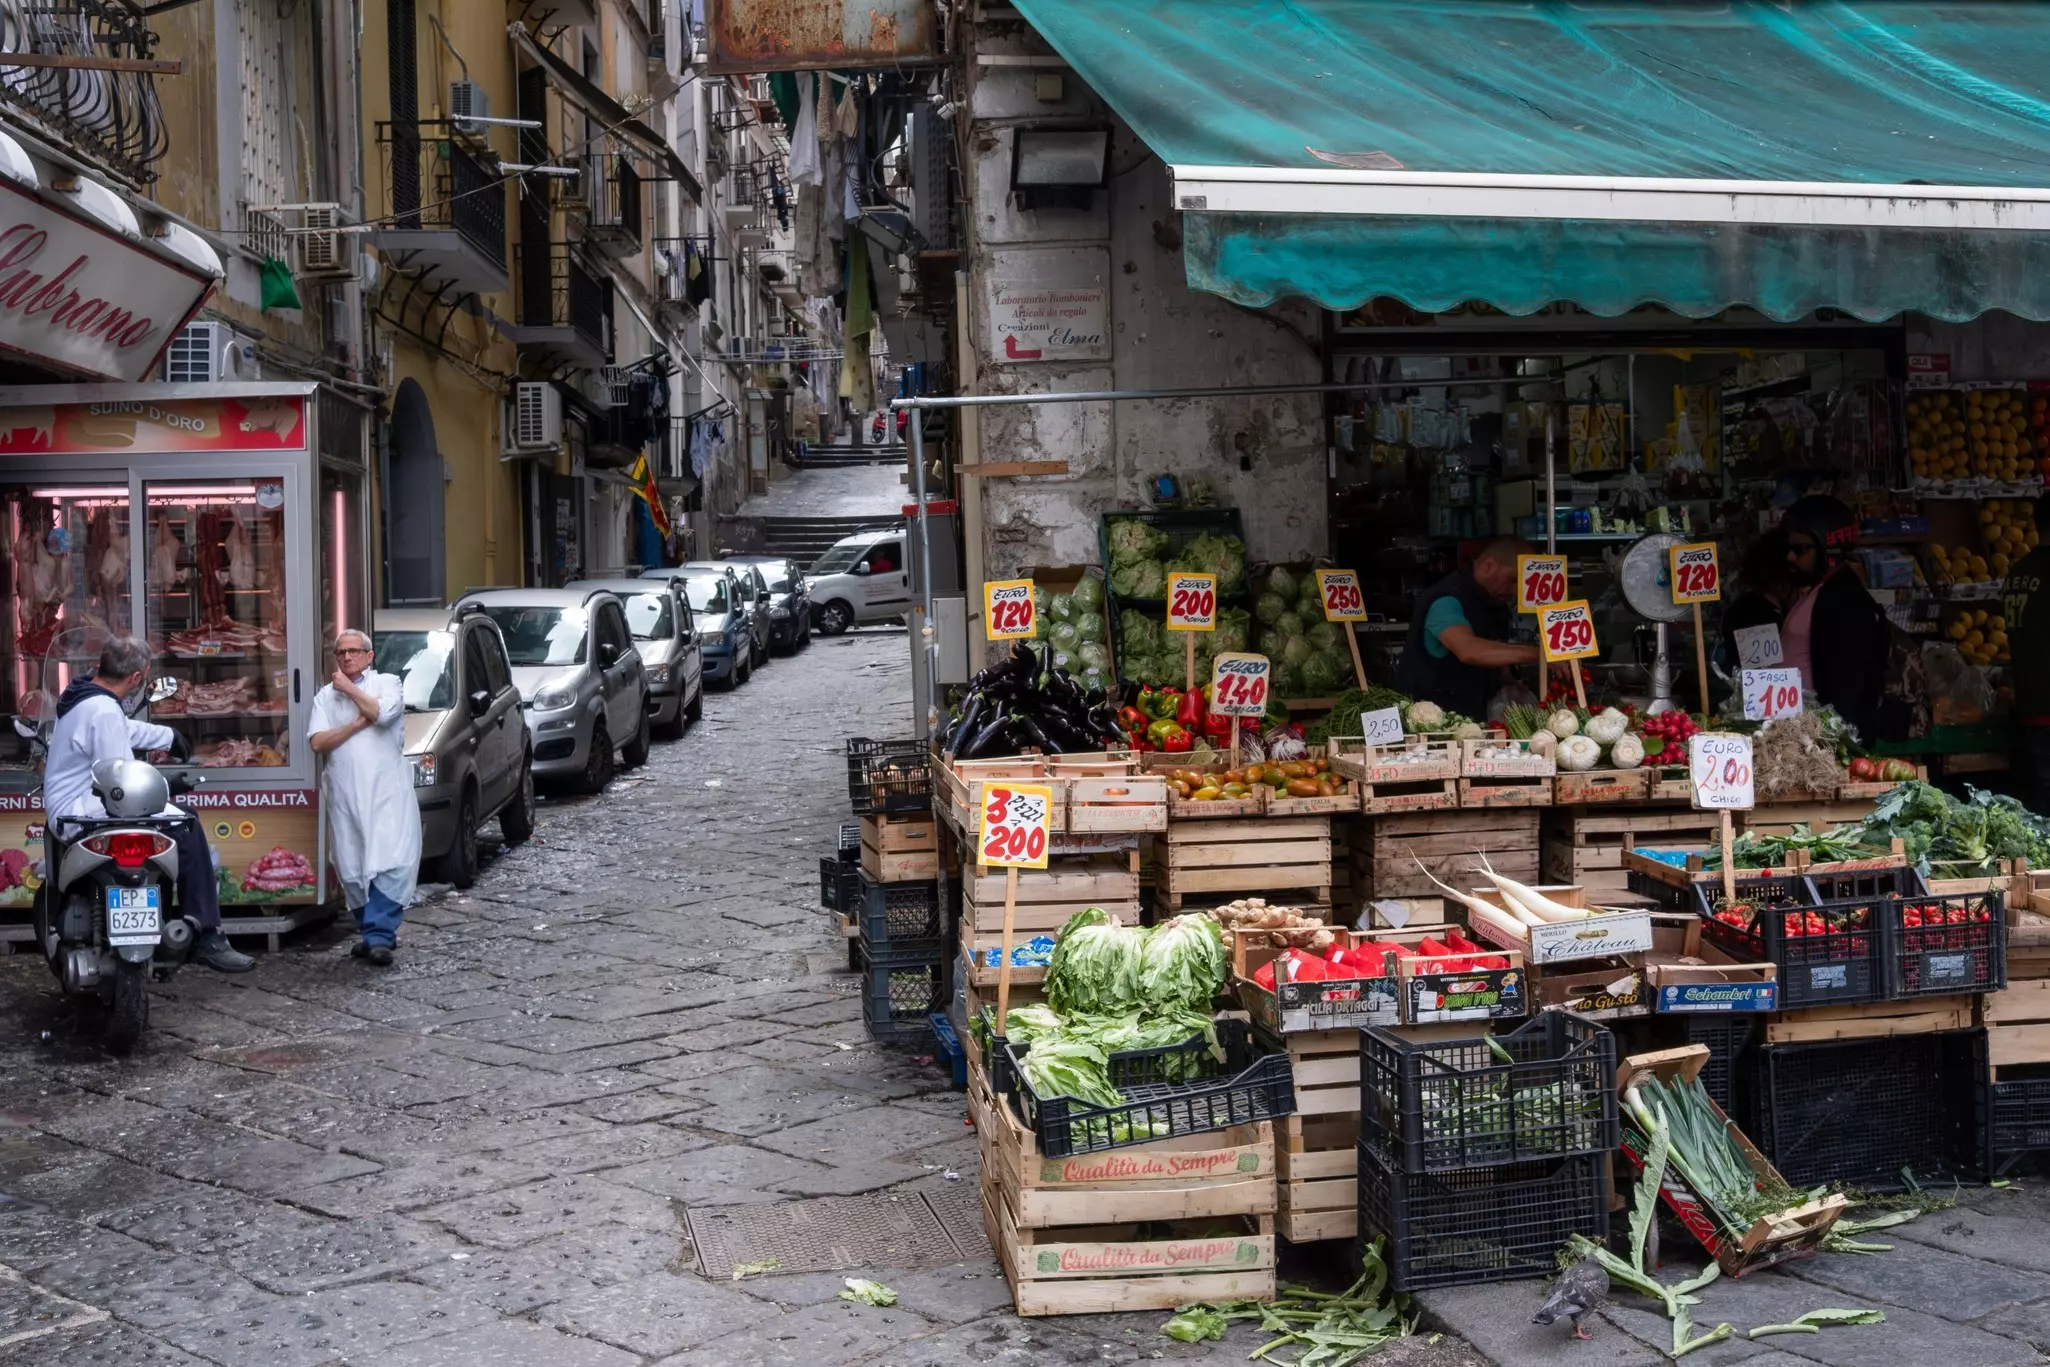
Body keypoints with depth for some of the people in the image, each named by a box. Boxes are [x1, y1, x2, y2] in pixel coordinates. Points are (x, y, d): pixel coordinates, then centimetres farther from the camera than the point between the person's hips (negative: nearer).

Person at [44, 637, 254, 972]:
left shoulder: (85, 695, 7)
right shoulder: (104, 711, -24)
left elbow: (127, 730, 26)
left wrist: (169, 736, 38)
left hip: (70, 808, 11)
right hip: (87, 814, -11)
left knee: (180, 820, 21)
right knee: (186, 832, -15)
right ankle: (206, 938, -11)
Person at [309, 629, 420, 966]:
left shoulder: (387, 683, 8)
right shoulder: (325, 696, 16)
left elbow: (383, 712, -15)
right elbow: (317, 742, 2)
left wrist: (349, 688, -2)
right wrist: (357, 724, -7)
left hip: (386, 789, -3)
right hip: (344, 792, 3)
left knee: (391, 863, -15)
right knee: (352, 869, 2)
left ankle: (378, 935, -15)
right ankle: (376, 933, 13)